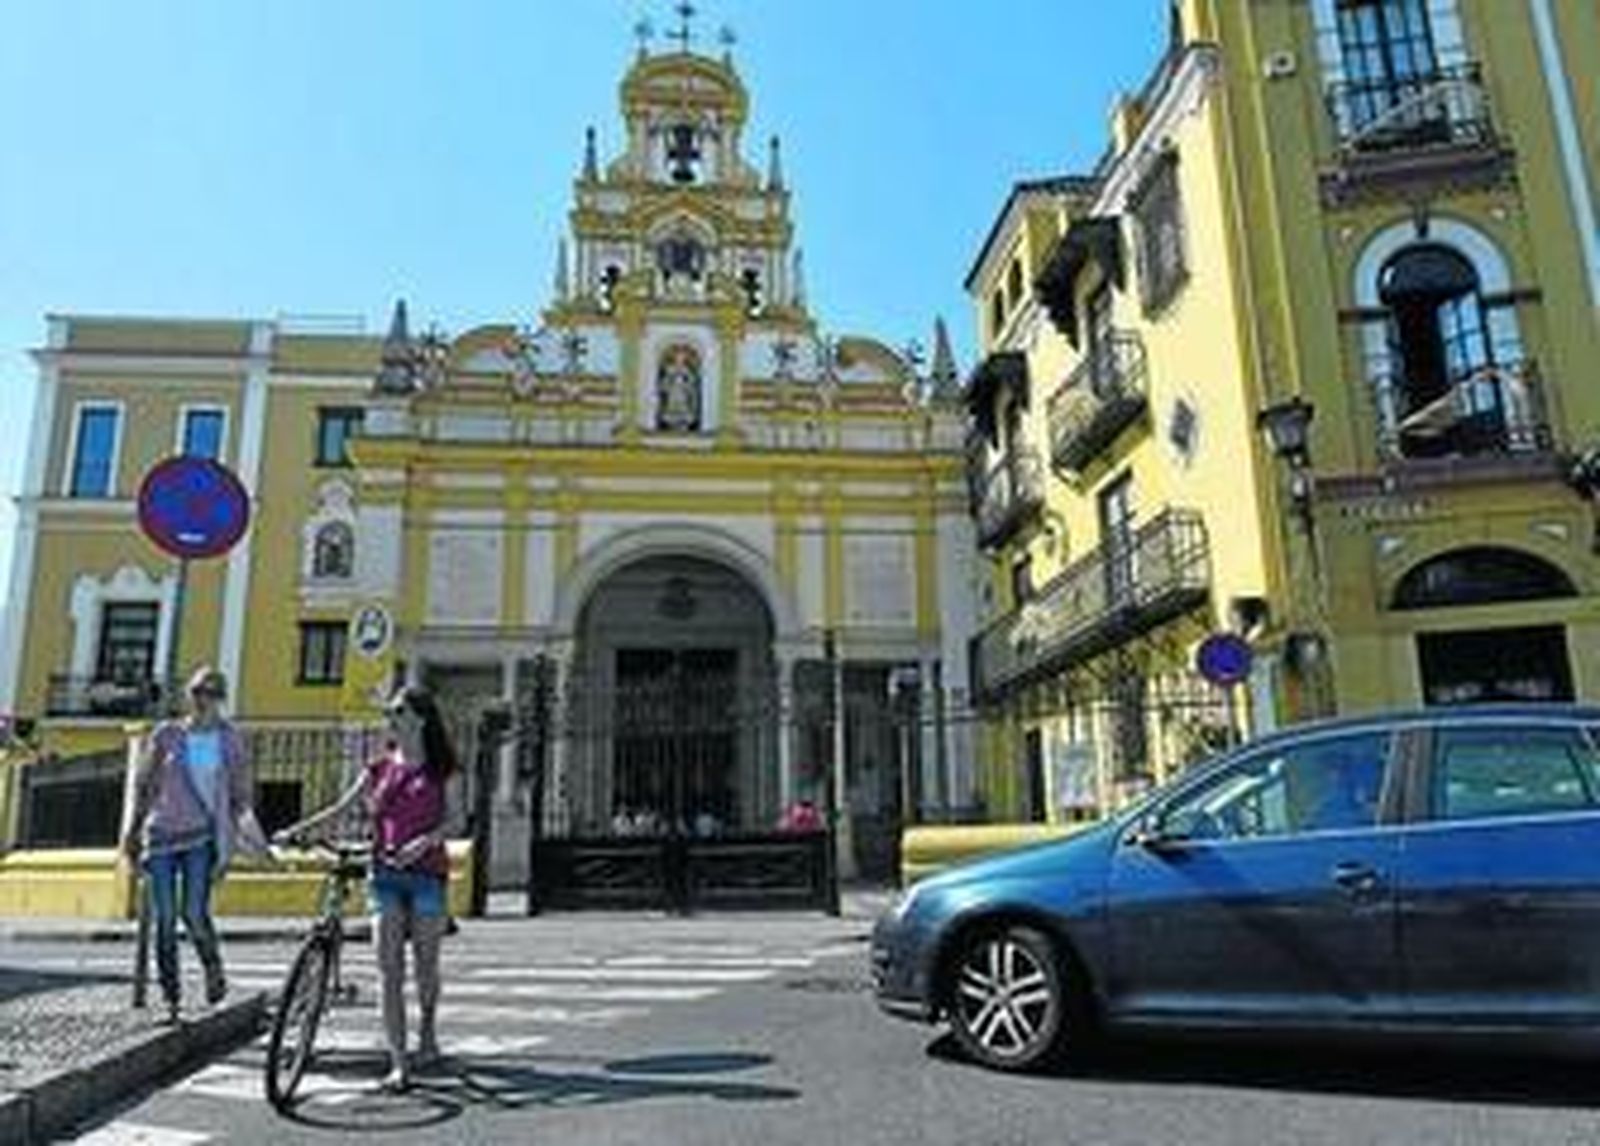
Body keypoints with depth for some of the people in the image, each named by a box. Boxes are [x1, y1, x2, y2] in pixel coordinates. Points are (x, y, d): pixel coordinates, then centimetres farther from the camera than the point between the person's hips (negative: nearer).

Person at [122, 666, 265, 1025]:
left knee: (194, 912, -13)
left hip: (202, 836, -1)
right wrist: (133, 829, 12)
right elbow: (143, 783, 14)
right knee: (164, 919, 0)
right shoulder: (166, 735, 6)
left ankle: (213, 968, 15)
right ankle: (171, 999, 11)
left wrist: (248, 832, 0)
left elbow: (240, 794, 10)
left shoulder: (229, 740, 5)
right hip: (161, 834, 2)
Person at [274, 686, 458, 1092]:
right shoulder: (379, 769, 10)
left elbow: (448, 821, -4)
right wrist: (297, 830, -7)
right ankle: (398, 1063, -2)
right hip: (385, 874, 2)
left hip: (426, 872, -2)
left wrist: (423, 842, -22)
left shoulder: (439, 769, 2)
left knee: (425, 964, 8)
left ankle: (427, 1035, 32)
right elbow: (341, 807, 5)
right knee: (389, 969, -5)